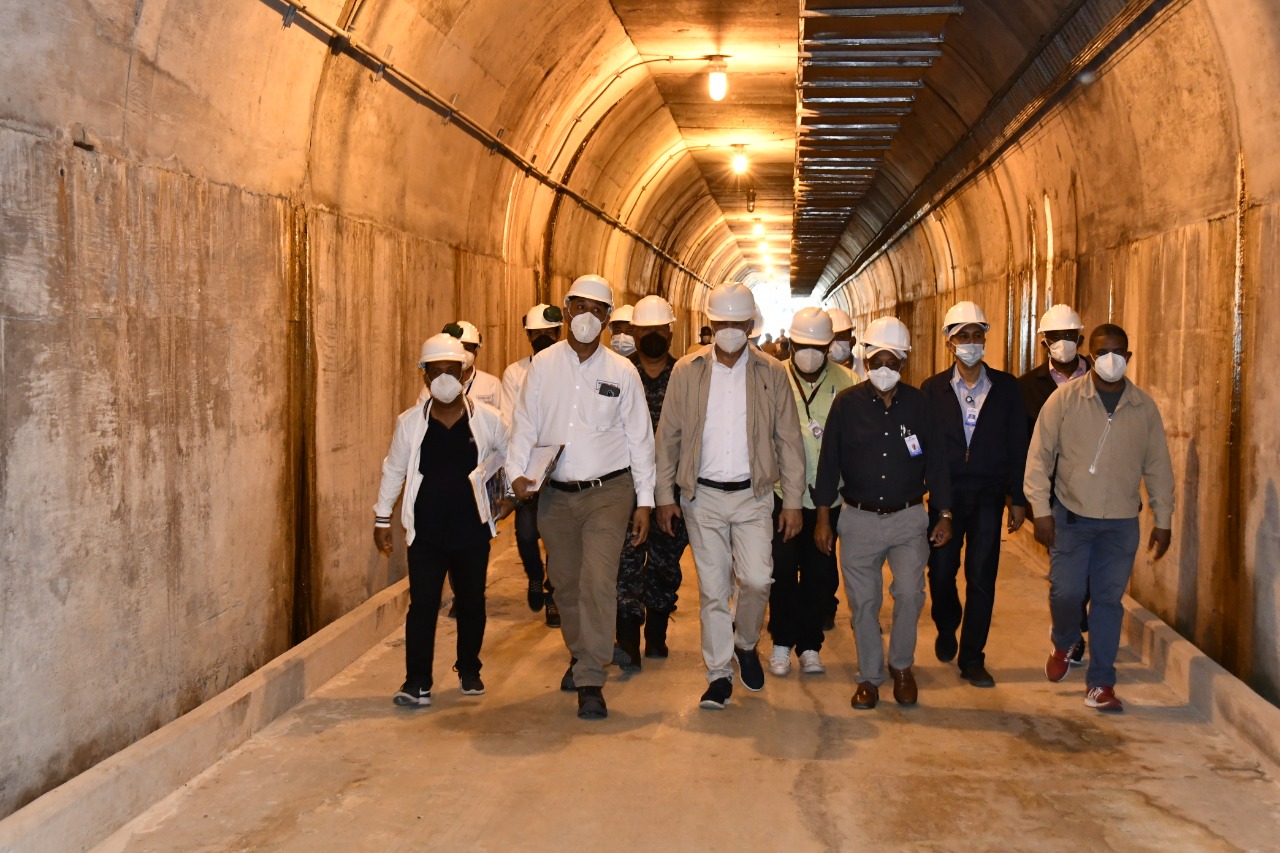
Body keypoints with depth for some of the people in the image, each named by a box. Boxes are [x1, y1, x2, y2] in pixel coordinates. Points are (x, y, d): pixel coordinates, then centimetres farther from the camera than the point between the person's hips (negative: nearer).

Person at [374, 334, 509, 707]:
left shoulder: (486, 419, -3)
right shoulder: (410, 422, 0)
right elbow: (393, 471, 10)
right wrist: (382, 518, 11)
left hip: (473, 530, 1)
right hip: (426, 532, -1)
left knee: (472, 602, 12)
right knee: (422, 605, -3)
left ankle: (469, 670, 30)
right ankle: (417, 681, 4)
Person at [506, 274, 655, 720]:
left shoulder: (621, 371, 0)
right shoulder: (543, 365, 4)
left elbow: (639, 438, 3)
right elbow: (525, 424, 5)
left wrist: (644, 501, 0)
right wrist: (518, 472, -12)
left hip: (608, 491, -2)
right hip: (555, 494, 3)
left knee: (599, 582, -13)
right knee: (565, 582, 14)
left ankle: (591, 682, -7)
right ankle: (579, 655, 37)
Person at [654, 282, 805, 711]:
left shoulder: (771, 373, 2)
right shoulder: (687, 371, 3)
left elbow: (789, 441, 4)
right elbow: (668, 436, 5)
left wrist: (793, 502, -1)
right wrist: (665, 496, 1)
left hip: (753, 496, 0)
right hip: (702, 497, 0)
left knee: (756, 580, -10)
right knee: (712, 589, 4)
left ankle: (745, 644, 20)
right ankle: (719, 674, 17)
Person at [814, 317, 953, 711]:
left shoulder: (918, 403, 0)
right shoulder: (847, 404, -2)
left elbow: (935, 461, 5)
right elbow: (829, 461, 1)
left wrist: (944, 515, 3)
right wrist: (823, 518, -1)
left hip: (909, 518, 0)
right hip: (859, 519, 0)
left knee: (910, 595, -8)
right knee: (863, 602, 6)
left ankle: (901, 666, 15)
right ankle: (869, 676, 21)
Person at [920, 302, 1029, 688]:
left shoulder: (1006, 387, 4)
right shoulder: (933, 388, 2)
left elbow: (1017, 445, 5)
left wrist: (1018, 497, 2)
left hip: (988, 496, 0)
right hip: (945, 494, 0)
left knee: (982, 577, 1)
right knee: (941, 572, 6)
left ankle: (972, 657, 12)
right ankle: (947, 629, 36)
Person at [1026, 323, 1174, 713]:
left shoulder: (1145, 407, 2)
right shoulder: (1065, 398, -5)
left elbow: (1158, 466, 8)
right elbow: (1040, 456, -4)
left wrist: (1163, 520, 8)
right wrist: (1041, 511, -7)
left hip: (1122, 522, 2)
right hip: (1071, 516, -1)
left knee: (1109, 600, 4)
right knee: (1065, 591, -3)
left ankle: (1100, 684, 14)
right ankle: (1063, 644, 30)